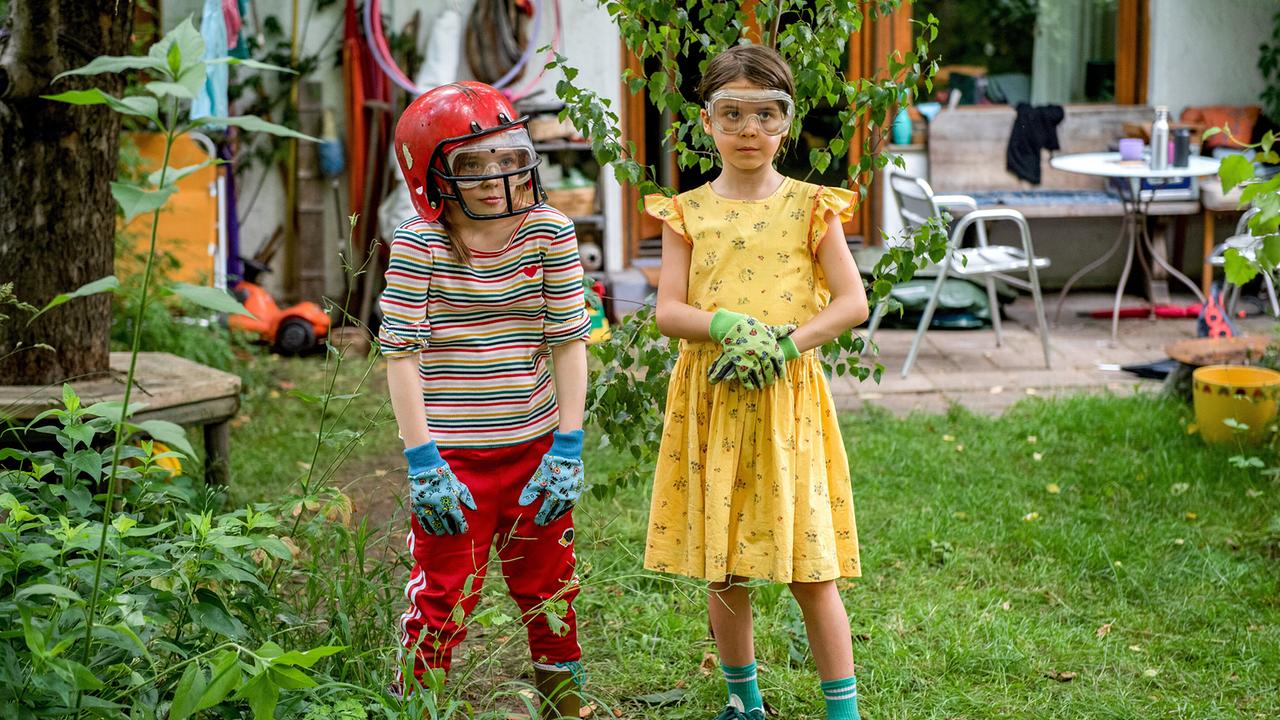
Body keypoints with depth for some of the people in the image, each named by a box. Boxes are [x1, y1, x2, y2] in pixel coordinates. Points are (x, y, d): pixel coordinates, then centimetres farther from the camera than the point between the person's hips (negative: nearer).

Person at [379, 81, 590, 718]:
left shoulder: (550, 232, -4)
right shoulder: (419, 244, -11)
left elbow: (568, 343, -2)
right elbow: (401, 355, -11)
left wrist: (567, 449, -5)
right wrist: (423, 464, -14)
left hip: (535, 445, 3)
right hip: (452, 456, -3)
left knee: (548, 586, 17)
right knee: (443, 600, 2)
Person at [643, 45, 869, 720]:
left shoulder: (810, 207, 2)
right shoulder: (686, 212, 5)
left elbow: (852, 302, -3)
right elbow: (667, 311, -1)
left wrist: (786, 342, -16)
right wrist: (727, 325, -18)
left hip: (787, 397, -2)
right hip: (709, 400, 2)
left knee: (809, 570, -1)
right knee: (720, 568, 8)